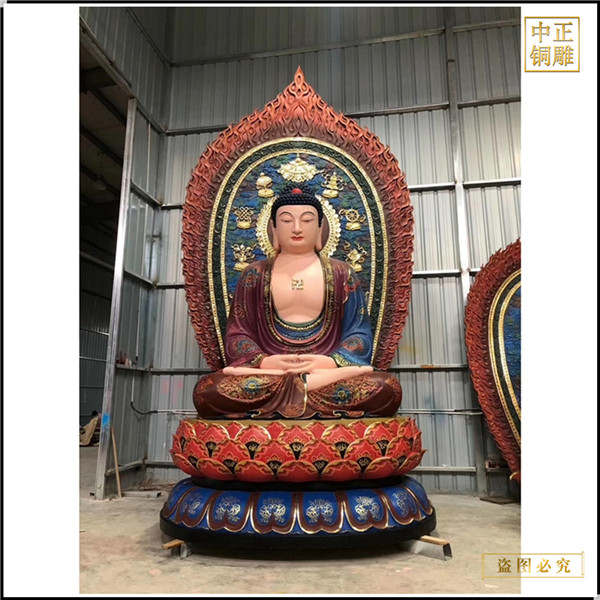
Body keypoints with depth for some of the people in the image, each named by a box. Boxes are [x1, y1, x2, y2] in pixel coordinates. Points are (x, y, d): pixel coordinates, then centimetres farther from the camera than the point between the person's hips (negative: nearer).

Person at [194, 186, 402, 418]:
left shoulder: (341, 274, 12)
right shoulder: (254, 275, 13)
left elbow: (359, 333, 4)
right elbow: (237, 333, 7)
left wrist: (331, 362, -16)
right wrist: (263, 362, -15)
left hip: (326, 368, 0)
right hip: (268, 369, 1)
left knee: (387, 389, -29)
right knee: (207, 391, -29)